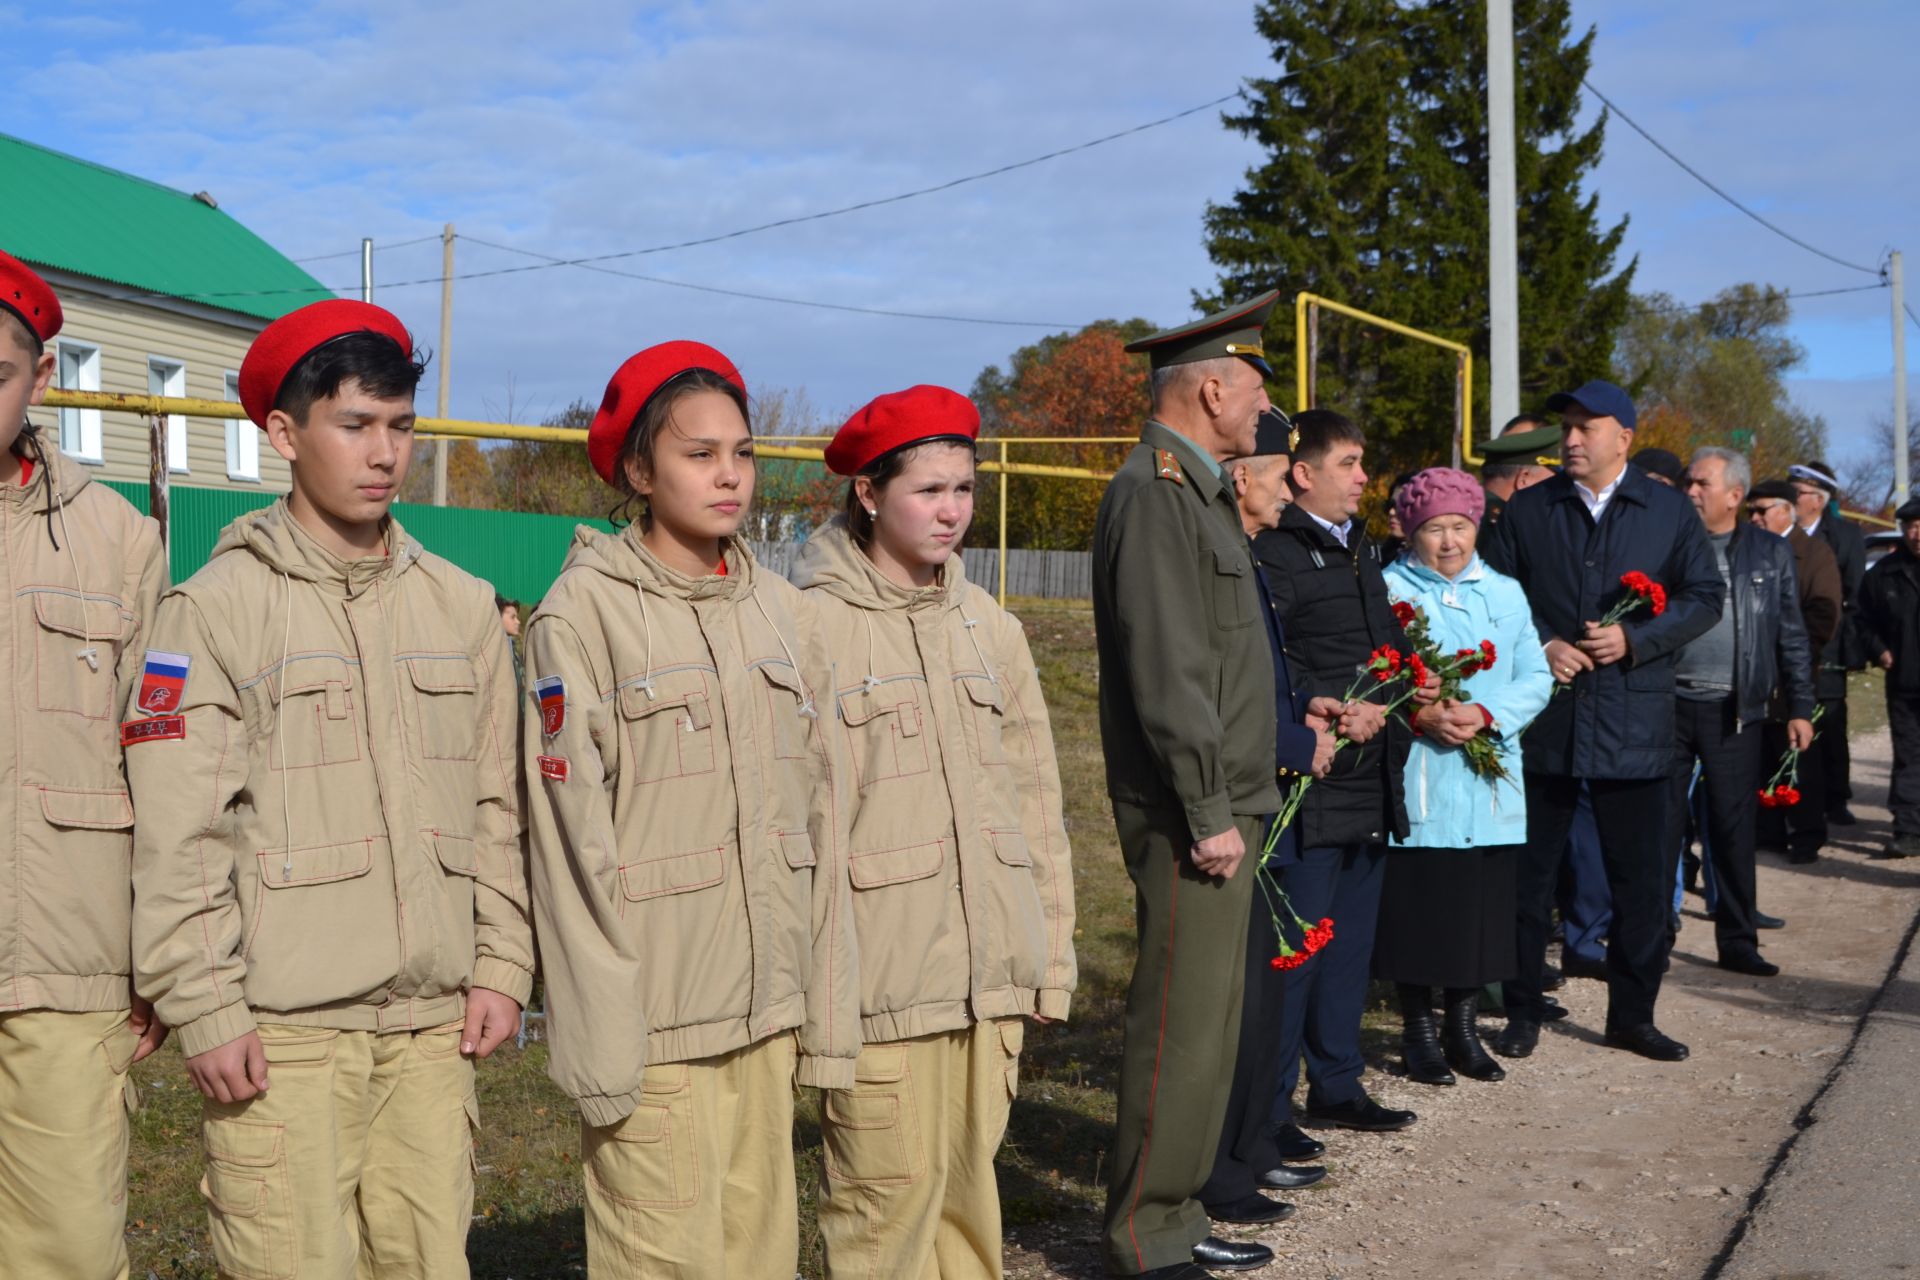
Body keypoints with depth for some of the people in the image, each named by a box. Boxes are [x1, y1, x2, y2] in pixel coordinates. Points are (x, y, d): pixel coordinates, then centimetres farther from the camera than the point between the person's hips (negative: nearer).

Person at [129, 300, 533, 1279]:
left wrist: (502, 967, 8)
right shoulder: (218, 605, -3)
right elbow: (177, 836, -6)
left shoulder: (461, 605, 11)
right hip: (281, 1031, -4)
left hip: (435, 1025, 4)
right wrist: (203, 1010, -10)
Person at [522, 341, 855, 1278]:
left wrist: (828, 1009, 9)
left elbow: (819, 817, 10)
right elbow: (572, 839, -9)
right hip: (654, 1019, -5)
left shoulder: (781, 610, 9)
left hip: (768, 1011, 5)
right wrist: (602, 1043, -11)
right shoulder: (583, 612, -7)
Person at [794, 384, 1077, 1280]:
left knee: (969, 1185, 14)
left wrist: (1050, 955, 12)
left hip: (989, 973, 5)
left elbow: (1035, 799, 14)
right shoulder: (814, 625, -7)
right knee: (888, 1201, 1)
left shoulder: (990, 627, 11)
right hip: (879, 983, -5)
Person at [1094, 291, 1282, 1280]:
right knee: (1182, 1027, -4)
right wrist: (1209, 812, -20)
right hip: (1188, 814, -10)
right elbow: (1166, 669, -21)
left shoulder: (1198, 490, 18)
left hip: (1222, 801, 10)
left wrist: (1235, 803, 19)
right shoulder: (1153, 493, -15)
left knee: (1205, 1020, 15)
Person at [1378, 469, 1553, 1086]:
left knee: (1480, 912, 8)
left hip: (1488, 786, 4)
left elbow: (1536, 679, 6)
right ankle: (1418, 1030, 17)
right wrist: (1418, 715, -19)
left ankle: (1463, 1028, 23)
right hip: (1415, 788, -3)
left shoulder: (1506, 594, 12)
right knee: (1415, 912, 0)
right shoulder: (1386, 591, -1)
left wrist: (1484, 713, -11)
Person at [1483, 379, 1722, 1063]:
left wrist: (1635, 639, -9)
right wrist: (1540, 647, -9)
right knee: (1528, 873, 6)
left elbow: (1704, 596, 5)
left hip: (1635, 719, 0)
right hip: (1543, 718, 0)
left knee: (1642, 878, 5)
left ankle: (1632, 1014, 20)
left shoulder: (1669, 511, 5)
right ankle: (1523, 1011, 18)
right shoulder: (1528, 509, 5)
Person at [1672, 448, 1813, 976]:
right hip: (1668, 702, 0)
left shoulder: (1770, 552, 7)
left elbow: (1791, 636, 8)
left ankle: (1738, 941, 14)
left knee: (1734, 826, 4)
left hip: (1734, 710, 0)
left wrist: (1800, 708, 4)